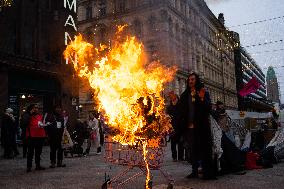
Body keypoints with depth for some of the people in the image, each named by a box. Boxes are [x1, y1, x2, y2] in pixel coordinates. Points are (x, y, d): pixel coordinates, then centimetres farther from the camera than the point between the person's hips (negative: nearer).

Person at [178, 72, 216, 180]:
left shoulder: (204, 93, 4)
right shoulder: (185, 95, 13)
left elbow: (208, 108, -5)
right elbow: (181, 110, 15)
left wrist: (202, 98, -18)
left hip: (201, 126, -3)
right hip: (189, 127, 4)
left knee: (204, 148, -1)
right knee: (192, 149, 8)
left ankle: (207, 172, 5)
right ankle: (195, 171, 16)